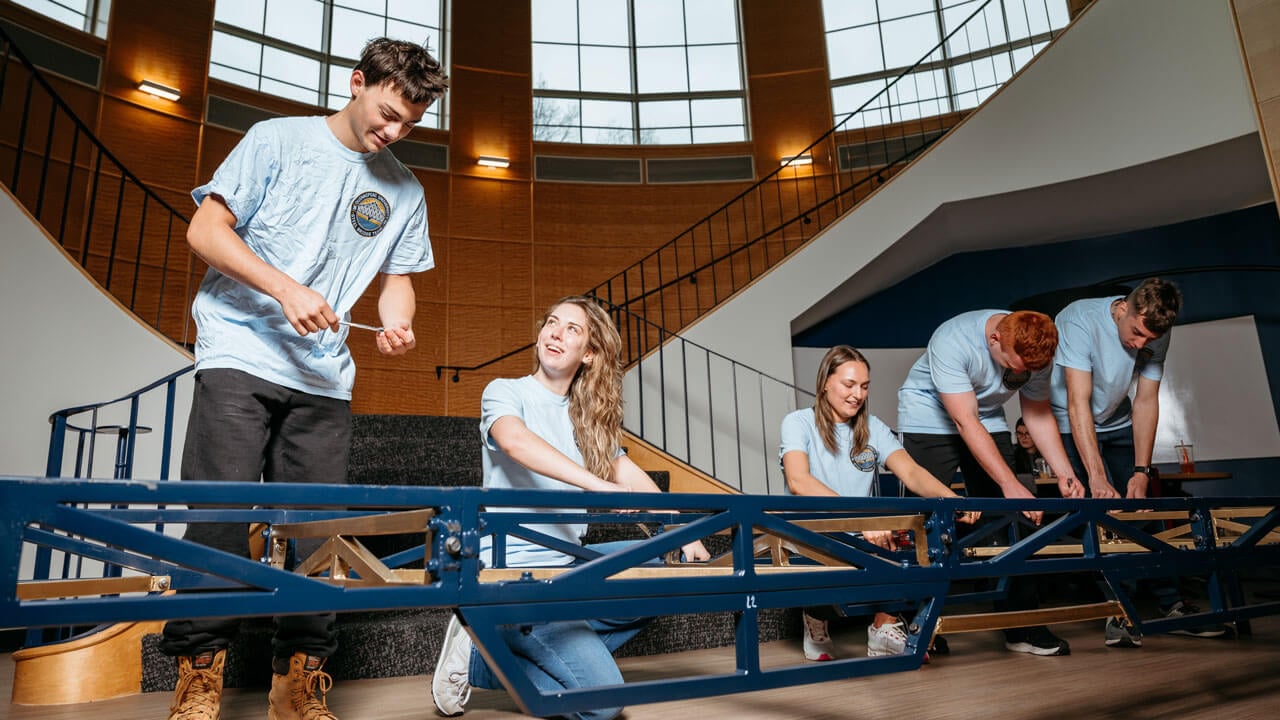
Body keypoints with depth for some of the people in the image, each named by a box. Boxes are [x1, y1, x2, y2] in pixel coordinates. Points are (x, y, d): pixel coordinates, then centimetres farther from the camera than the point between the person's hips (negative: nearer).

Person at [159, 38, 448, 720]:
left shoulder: (405, 190, 14)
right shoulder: (277, 140, 3)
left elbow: (397, 275, 17)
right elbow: (205, 230, -1)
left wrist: (397, 321, -6)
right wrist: (286, 288, -15)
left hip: (323, 376, 3)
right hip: (239, 353, -3)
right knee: (219, 513, -9)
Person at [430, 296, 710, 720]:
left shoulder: (589, 417, 16)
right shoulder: (505, 392, -4)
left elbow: (628, 475, 6)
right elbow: (515, 441, -27)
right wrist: (598, 485, -39)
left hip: (566, 562, 7)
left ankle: (559, 652, -3)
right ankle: (475, 656, 2)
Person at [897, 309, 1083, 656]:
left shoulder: (1034, 353, -15)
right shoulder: (952, 341, -33)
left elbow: (1038, 415, -3)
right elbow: (965, 422, -33)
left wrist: (1065, 474, -16)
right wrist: (1011, 485, -35)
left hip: (988, 419, 5)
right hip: (929, 418, -5)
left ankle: (1023, 625, 7)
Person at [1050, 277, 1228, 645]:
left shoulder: (1158, 333, -14)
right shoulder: (1079, 321, -32)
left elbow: (1146, 401, -12)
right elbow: (1078, 403, -37)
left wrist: (1141, 471, -17)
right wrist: (1097, 478, -41)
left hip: (1117, 424, 5)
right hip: (1070, 426, -5)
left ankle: (1172, 605, 11)